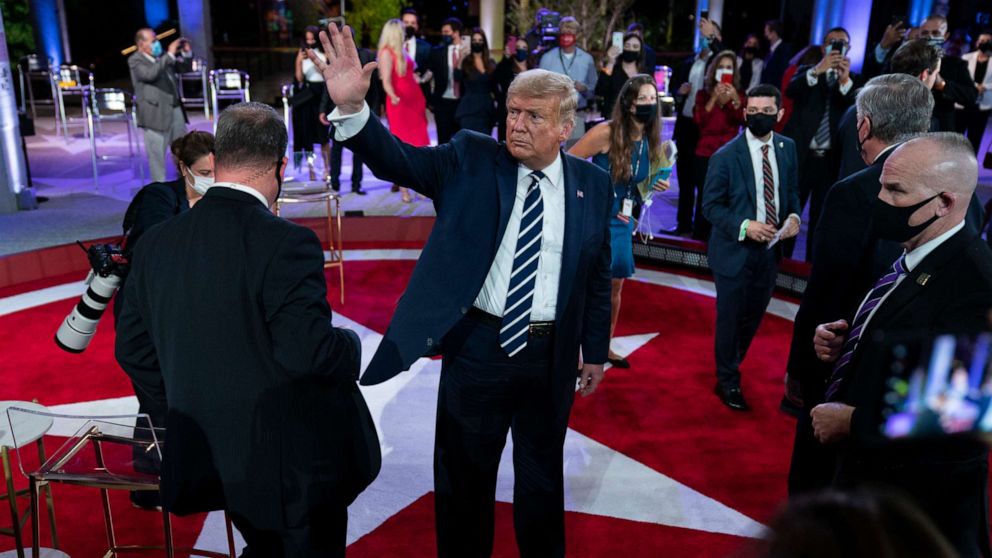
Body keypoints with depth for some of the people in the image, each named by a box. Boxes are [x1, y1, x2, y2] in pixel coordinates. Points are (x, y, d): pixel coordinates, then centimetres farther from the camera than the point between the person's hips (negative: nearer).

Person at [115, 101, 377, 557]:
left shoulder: (155, 244, -1)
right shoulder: (286, 244, -23)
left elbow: (133, 351, 5)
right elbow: (307, 352, -28)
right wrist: (350, 344, -7)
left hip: (211, 460, 6)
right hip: (292, 465, -6)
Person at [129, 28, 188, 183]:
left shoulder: (161, 56, 11)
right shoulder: (135, 60, -8)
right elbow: (150, 74, -27)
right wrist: (169, 55, -24)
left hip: (175, 108, 7)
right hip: (156, 113, -7)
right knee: (157, 152, -1)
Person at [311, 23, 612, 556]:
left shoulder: (592, 183, 0)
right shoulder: (470, 160, -4)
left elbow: (598, 274, 6)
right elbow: (397, 159, -16)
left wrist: (595, 351, 10)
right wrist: (351, 108, -34)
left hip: (551, 355, 1)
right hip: (476, 346, -1)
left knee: (542, 476, 19)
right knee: (463, 476, 14)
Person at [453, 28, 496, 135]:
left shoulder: (491, 63, 11)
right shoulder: (465, 61, 0)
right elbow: (457, 78, -19)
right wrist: (460, 60, -29)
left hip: (487, 108, 4)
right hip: (469, 108, -4)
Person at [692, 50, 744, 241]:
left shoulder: (739, 94, 11)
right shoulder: (704, 93, 8)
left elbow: (744, 120, -5)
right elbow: (698, 120, -7)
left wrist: (735, 100, -19)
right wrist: (713, 98, -16)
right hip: (705, 152, -1)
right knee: (705, 196, -5)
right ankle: (699, 236, 4)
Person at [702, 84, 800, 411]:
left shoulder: (788, 148, 1)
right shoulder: (725, 156, -14)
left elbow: (792, 189, 12)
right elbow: (710, 206, -11)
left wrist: (793, 215, -9)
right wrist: (744, 226, -25)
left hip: (770, 249, 5)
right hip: (735, 250, -5)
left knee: (754, 315, 18)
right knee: (730, 317, 8)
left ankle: (729, 367, 41)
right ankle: (728, 382, 27)